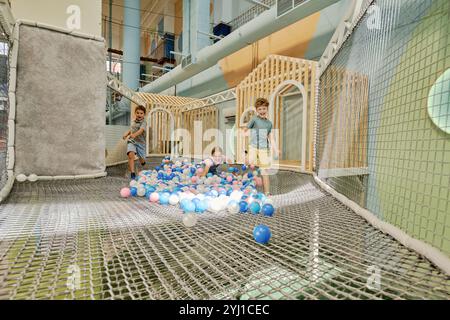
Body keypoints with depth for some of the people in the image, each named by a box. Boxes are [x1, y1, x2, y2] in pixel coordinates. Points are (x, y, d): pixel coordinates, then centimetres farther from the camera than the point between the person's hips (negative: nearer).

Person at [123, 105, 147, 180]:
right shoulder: (133, 121, 9)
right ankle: (132, 173, -20)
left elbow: (141, 130, -30)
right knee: (131, 155, -22)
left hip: (140, 142, -3)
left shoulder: (143, 122, -11)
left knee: (141, 159, 10)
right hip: (131, 141, 3)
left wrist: (134, 134, -48)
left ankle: (143, 162, 50)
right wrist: (126, 134, 10)